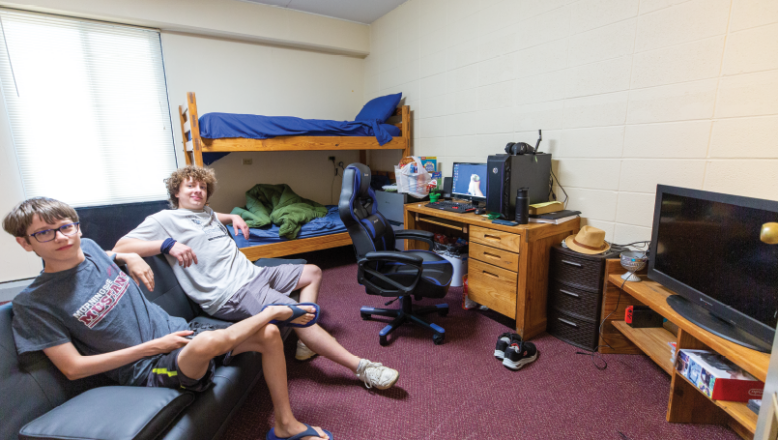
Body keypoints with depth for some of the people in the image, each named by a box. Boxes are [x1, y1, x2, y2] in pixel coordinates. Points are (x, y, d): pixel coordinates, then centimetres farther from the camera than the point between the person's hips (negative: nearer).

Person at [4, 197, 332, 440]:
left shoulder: (88, 247, 3)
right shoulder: (33, 303, -9)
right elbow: (73, 368, -10)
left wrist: (130, 257, 9)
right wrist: (151, 347, -13)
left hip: (178, 333, 7)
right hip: (149, 369, -6)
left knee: (269, 335, -4)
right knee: (210, 341, -41)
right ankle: (276, 310, -9)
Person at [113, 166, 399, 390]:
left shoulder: (206, 213, 22)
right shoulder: (164, 220, 0)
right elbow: (120, 247, -8)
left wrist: (233, 218, 23)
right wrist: (167, 244, -24)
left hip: (252, 274, 10)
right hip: (230, 293, -10)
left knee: (312, 272, 15)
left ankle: (306, 341, 0)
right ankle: (361, 367, -23)